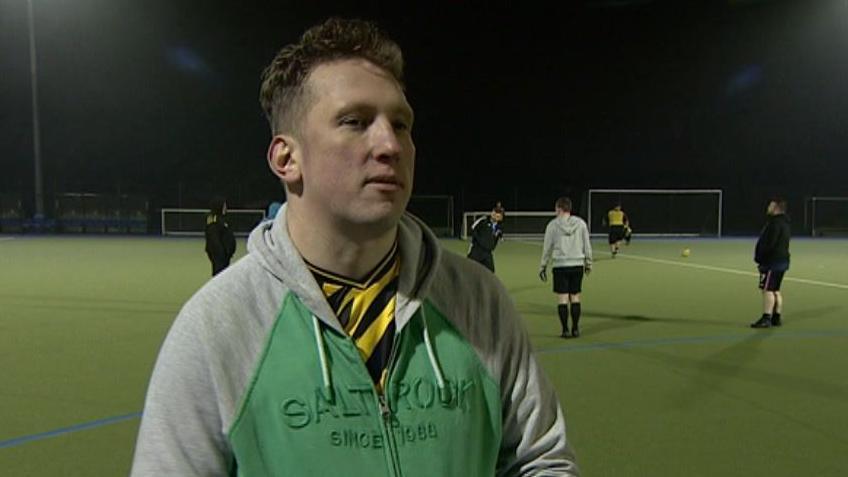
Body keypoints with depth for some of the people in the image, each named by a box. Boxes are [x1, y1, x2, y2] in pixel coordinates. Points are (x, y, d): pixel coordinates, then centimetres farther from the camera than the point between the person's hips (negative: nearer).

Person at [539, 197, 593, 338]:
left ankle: (565, 330, 2)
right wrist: (588, 263, 19)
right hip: (578, 264, 3)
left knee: (562, 298, 2)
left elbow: (547, 248, 1)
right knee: (575, 297, 10)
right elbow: (587, 246, 8)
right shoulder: (580, 223, 4)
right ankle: (575, 329, 13)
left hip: (560, 266, -3)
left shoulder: (553, 225, -3)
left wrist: (543, 267, 9)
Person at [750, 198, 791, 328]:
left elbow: (768, 244, -21)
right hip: (782, 260, 10)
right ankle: (776, 318, 19)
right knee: (775, 290, 14)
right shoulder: (784, 223, 18)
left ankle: (766, 318, -12)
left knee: (767, 289, -10)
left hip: (772, 262, -10)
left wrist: (760, 258, -13)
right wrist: (761, 259, 15)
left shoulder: (775, 223, -15)